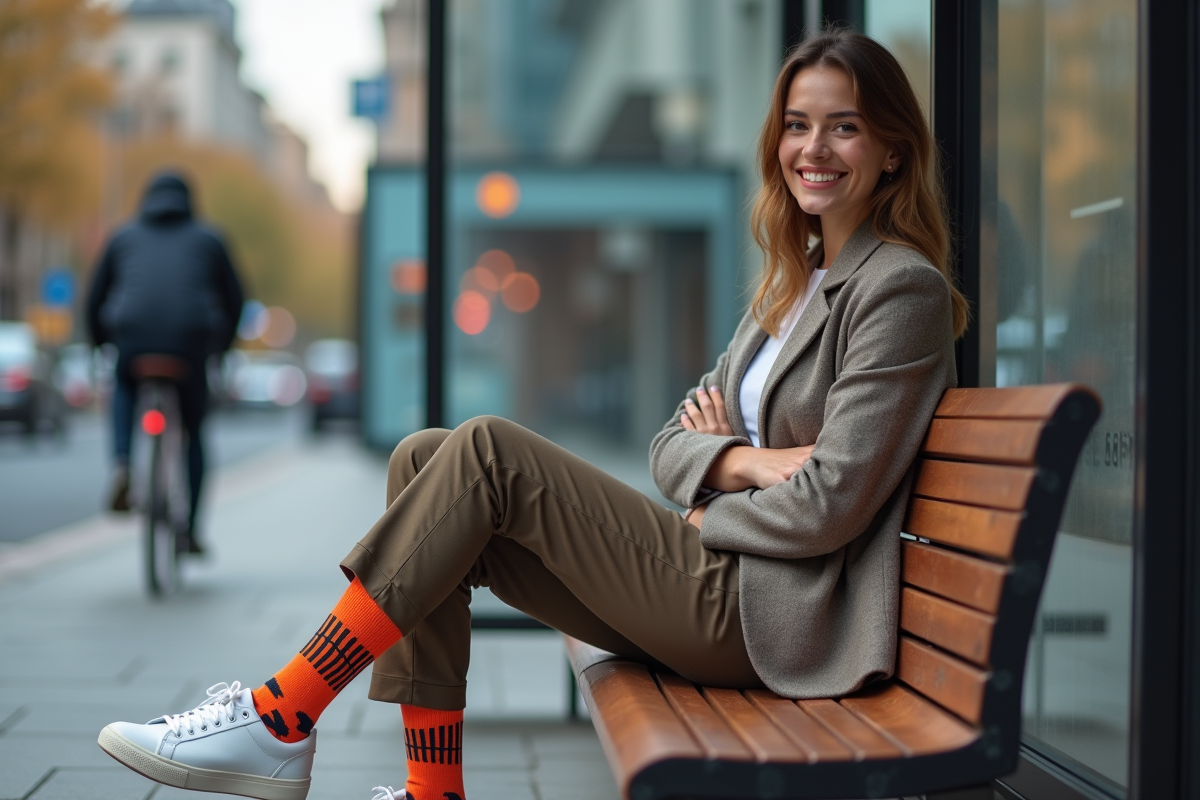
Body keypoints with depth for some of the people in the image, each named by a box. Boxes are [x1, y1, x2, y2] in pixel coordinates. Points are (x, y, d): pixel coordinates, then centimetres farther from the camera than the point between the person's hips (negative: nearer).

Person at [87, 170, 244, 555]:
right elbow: (233, 298, 19)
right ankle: (189, 531, 16)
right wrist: (222, 345, 35)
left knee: (125, 387, 35)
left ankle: (122, 464, 9)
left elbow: (96, 297, 22)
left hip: (133, 337, 0)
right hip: (191, 341, 0)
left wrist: (99, 344, 38)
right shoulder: (208, 239, 18)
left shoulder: (124, 238, 20)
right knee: (192, 433, 20)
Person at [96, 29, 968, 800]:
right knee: (426, 460, -4)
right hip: (713, 590, 9)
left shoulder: (903, 288, -7)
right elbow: (674, 440, 13)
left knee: (487, 452, -19)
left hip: (768, 614, -9)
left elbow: (831, 504, -16)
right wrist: (743, 461, -8)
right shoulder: (793, 281, 19)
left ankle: (283, 720, -14)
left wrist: (704, 517, -4)